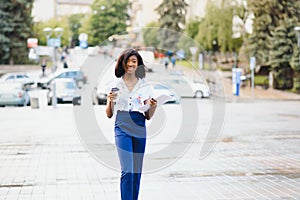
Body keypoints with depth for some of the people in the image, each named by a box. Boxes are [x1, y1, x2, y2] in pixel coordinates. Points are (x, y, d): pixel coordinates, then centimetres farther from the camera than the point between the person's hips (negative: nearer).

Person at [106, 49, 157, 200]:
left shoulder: (144, 86, 10)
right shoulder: (115, 85, 6)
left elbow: (148, 116, 11)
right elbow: (109, 114, 7)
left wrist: (153, 106, -9)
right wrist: (110, 101, -12)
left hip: (139, 129, 3)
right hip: (122, 128, -2)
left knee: (137, 171, 6)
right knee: (127, 170, -13)